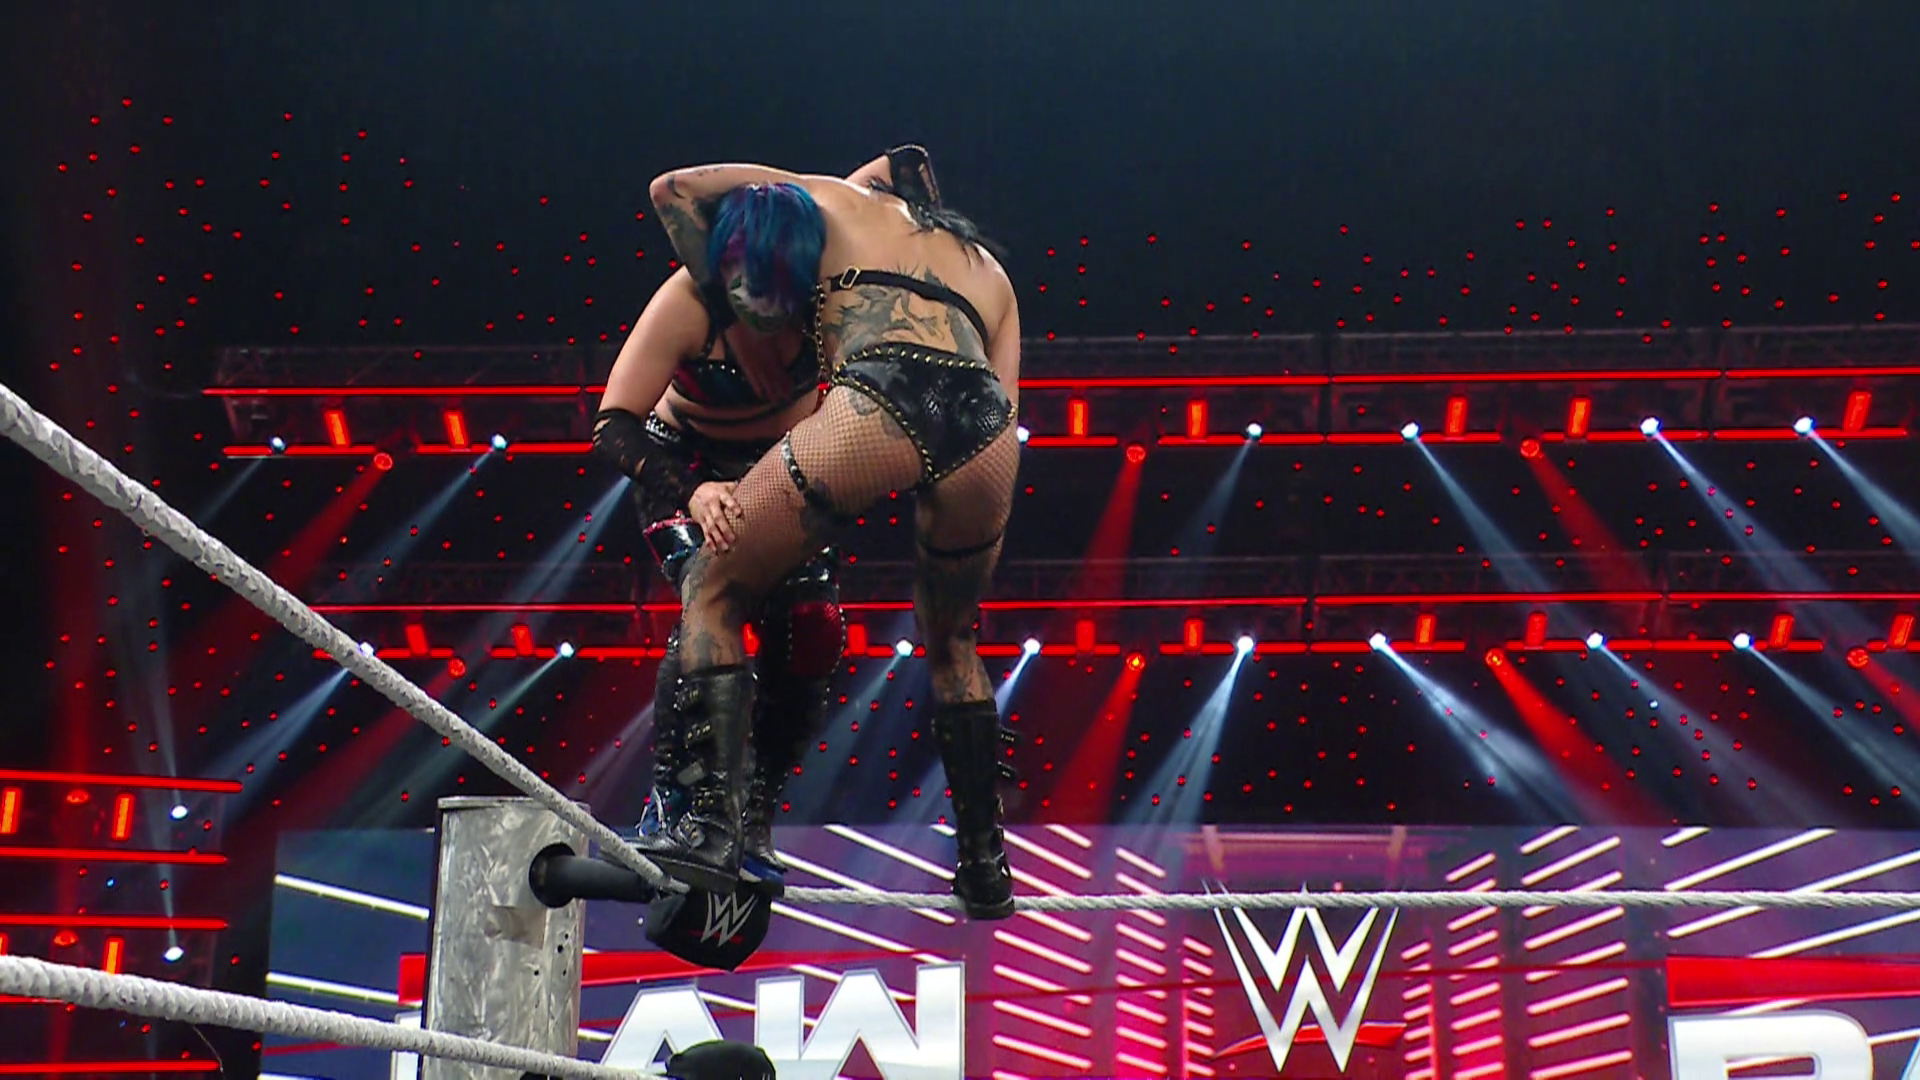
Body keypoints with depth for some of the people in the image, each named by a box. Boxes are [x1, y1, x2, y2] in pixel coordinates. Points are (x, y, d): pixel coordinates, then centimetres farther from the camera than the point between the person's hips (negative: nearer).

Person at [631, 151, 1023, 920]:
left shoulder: (837, 205, 31)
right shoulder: (989, 268, 39)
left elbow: (673, 188, 33)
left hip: (878, 409, -4)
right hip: (985, 431, 4)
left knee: (712, 591, 11)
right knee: (950, 643, 29)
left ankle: (714, 821, -5)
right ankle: (985, 865, 29)